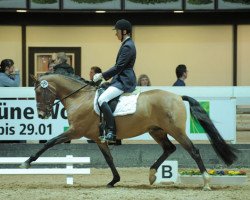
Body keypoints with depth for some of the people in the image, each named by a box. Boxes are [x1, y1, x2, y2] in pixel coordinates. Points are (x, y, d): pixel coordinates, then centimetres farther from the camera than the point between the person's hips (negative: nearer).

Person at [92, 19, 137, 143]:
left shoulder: (128, 46, -15)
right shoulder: (127, 44, 18)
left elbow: (118, 67, -19)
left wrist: (102, 76, -13)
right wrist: (105, 77, 19)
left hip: (124, 81, -12)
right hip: (121, 79, 12)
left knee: (102, 99, -27)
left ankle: (111, 132, -29)